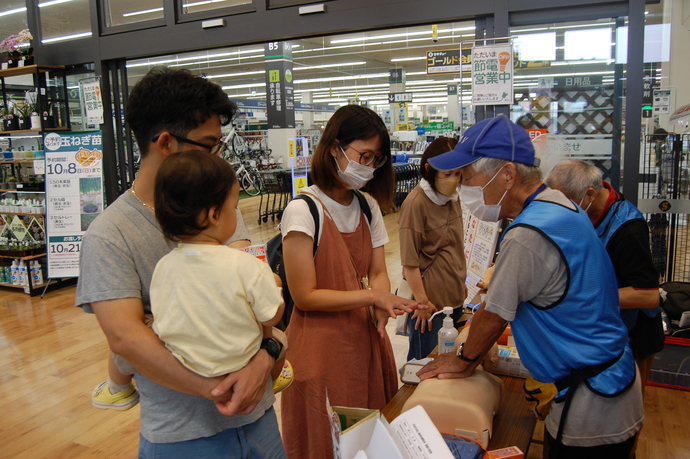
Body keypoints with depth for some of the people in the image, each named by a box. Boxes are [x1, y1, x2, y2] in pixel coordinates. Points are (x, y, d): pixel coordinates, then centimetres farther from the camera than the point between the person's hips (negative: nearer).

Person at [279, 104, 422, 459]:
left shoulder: (368, 206, 4)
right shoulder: (303, 211, -17)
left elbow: (378, 272, 4)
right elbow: (305, 296, -17)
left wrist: (383, 309, -16)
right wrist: (373, 296, -19)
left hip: (365, 338, 6)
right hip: (321, 347, -6)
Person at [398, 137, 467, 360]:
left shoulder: (453, 197, 6)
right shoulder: (416, 203, -18)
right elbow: (409, 260, -18)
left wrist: (461, 283, 18)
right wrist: (422, 302, -17)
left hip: (454, 296, 8)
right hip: (430, 300, -8)